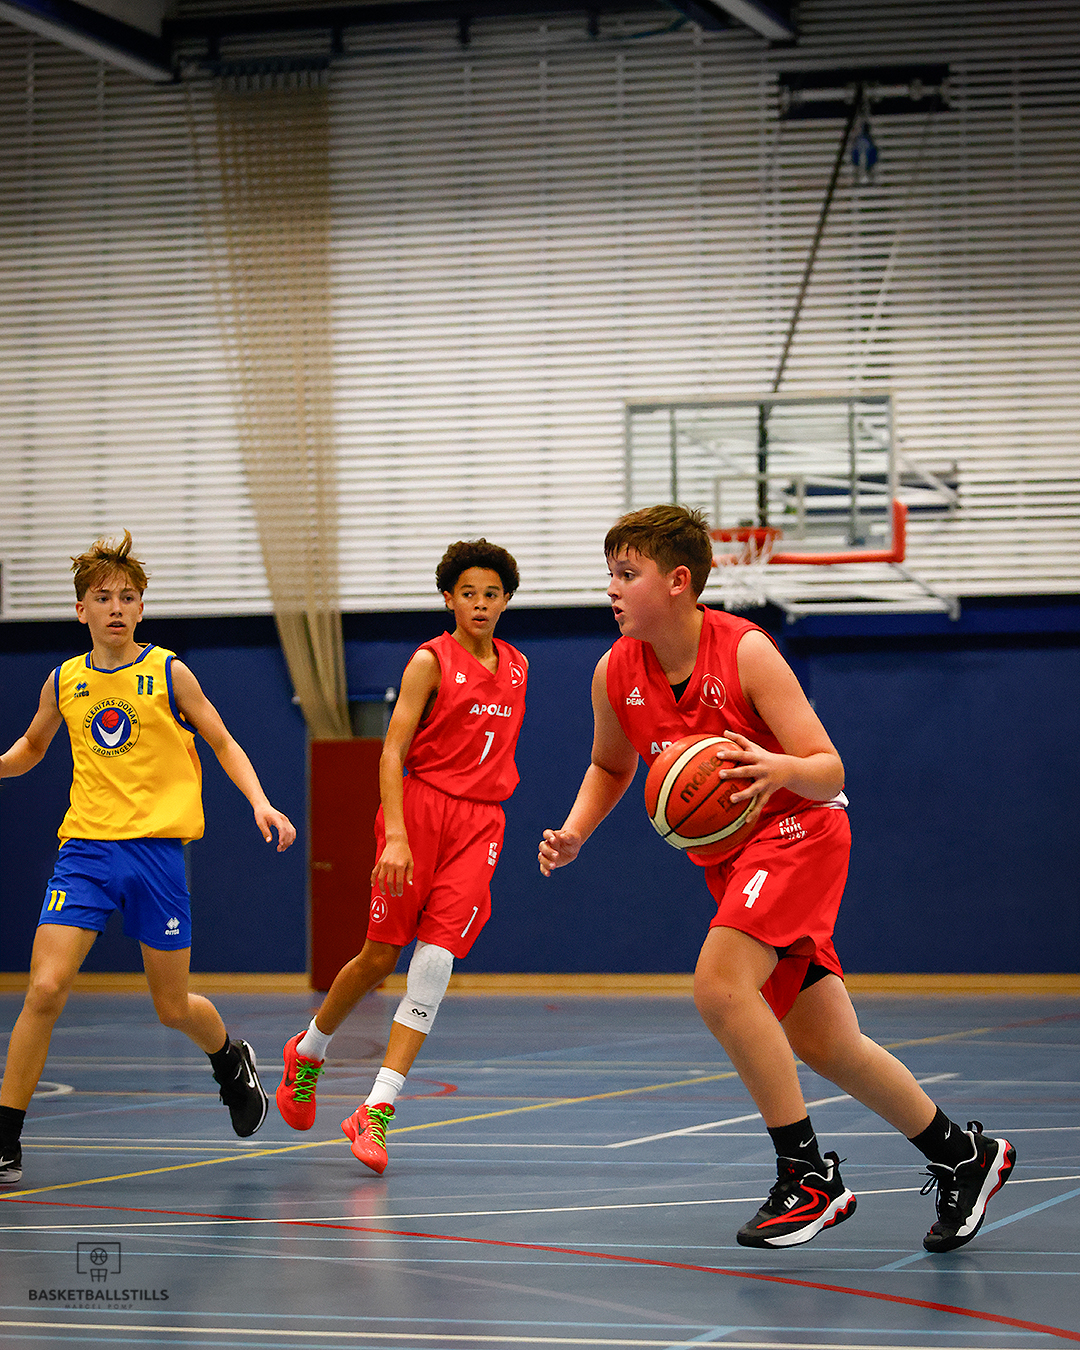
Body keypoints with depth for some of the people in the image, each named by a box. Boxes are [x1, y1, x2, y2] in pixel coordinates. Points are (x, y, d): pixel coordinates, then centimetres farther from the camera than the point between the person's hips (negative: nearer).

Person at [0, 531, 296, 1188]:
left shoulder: (169, 673, 0)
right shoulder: (63, 683, 7)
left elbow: (224, 744, 7)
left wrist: (260, 803, -8)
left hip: (157, 846, -1)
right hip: (85, 848, 1)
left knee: (173, 1008, 7)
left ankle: (231, 1060, 43)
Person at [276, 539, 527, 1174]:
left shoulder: (516, 667, 12)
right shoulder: (431, 661, -5)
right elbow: (393, 751, -10)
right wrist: (396, 835, -20)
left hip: (481, 822, 3)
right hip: (422, 806, -3)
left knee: (436, 959, -10)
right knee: (380, 957, 2)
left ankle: (377, 1110, -12)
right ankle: (309, 1052, 31)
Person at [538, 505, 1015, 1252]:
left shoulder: (746, 651, -20)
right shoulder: (616, 673, -4)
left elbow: (831, 773, -20)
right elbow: (610, 767, 16)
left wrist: (782, 770, -42)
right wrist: (574, 834, -2)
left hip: (796, 831, -7)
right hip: (727, 855, 7)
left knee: (719, 984, -27)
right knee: (824, 1045, 8)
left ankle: (808, 1177, -17)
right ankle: (963, 1156, 25)